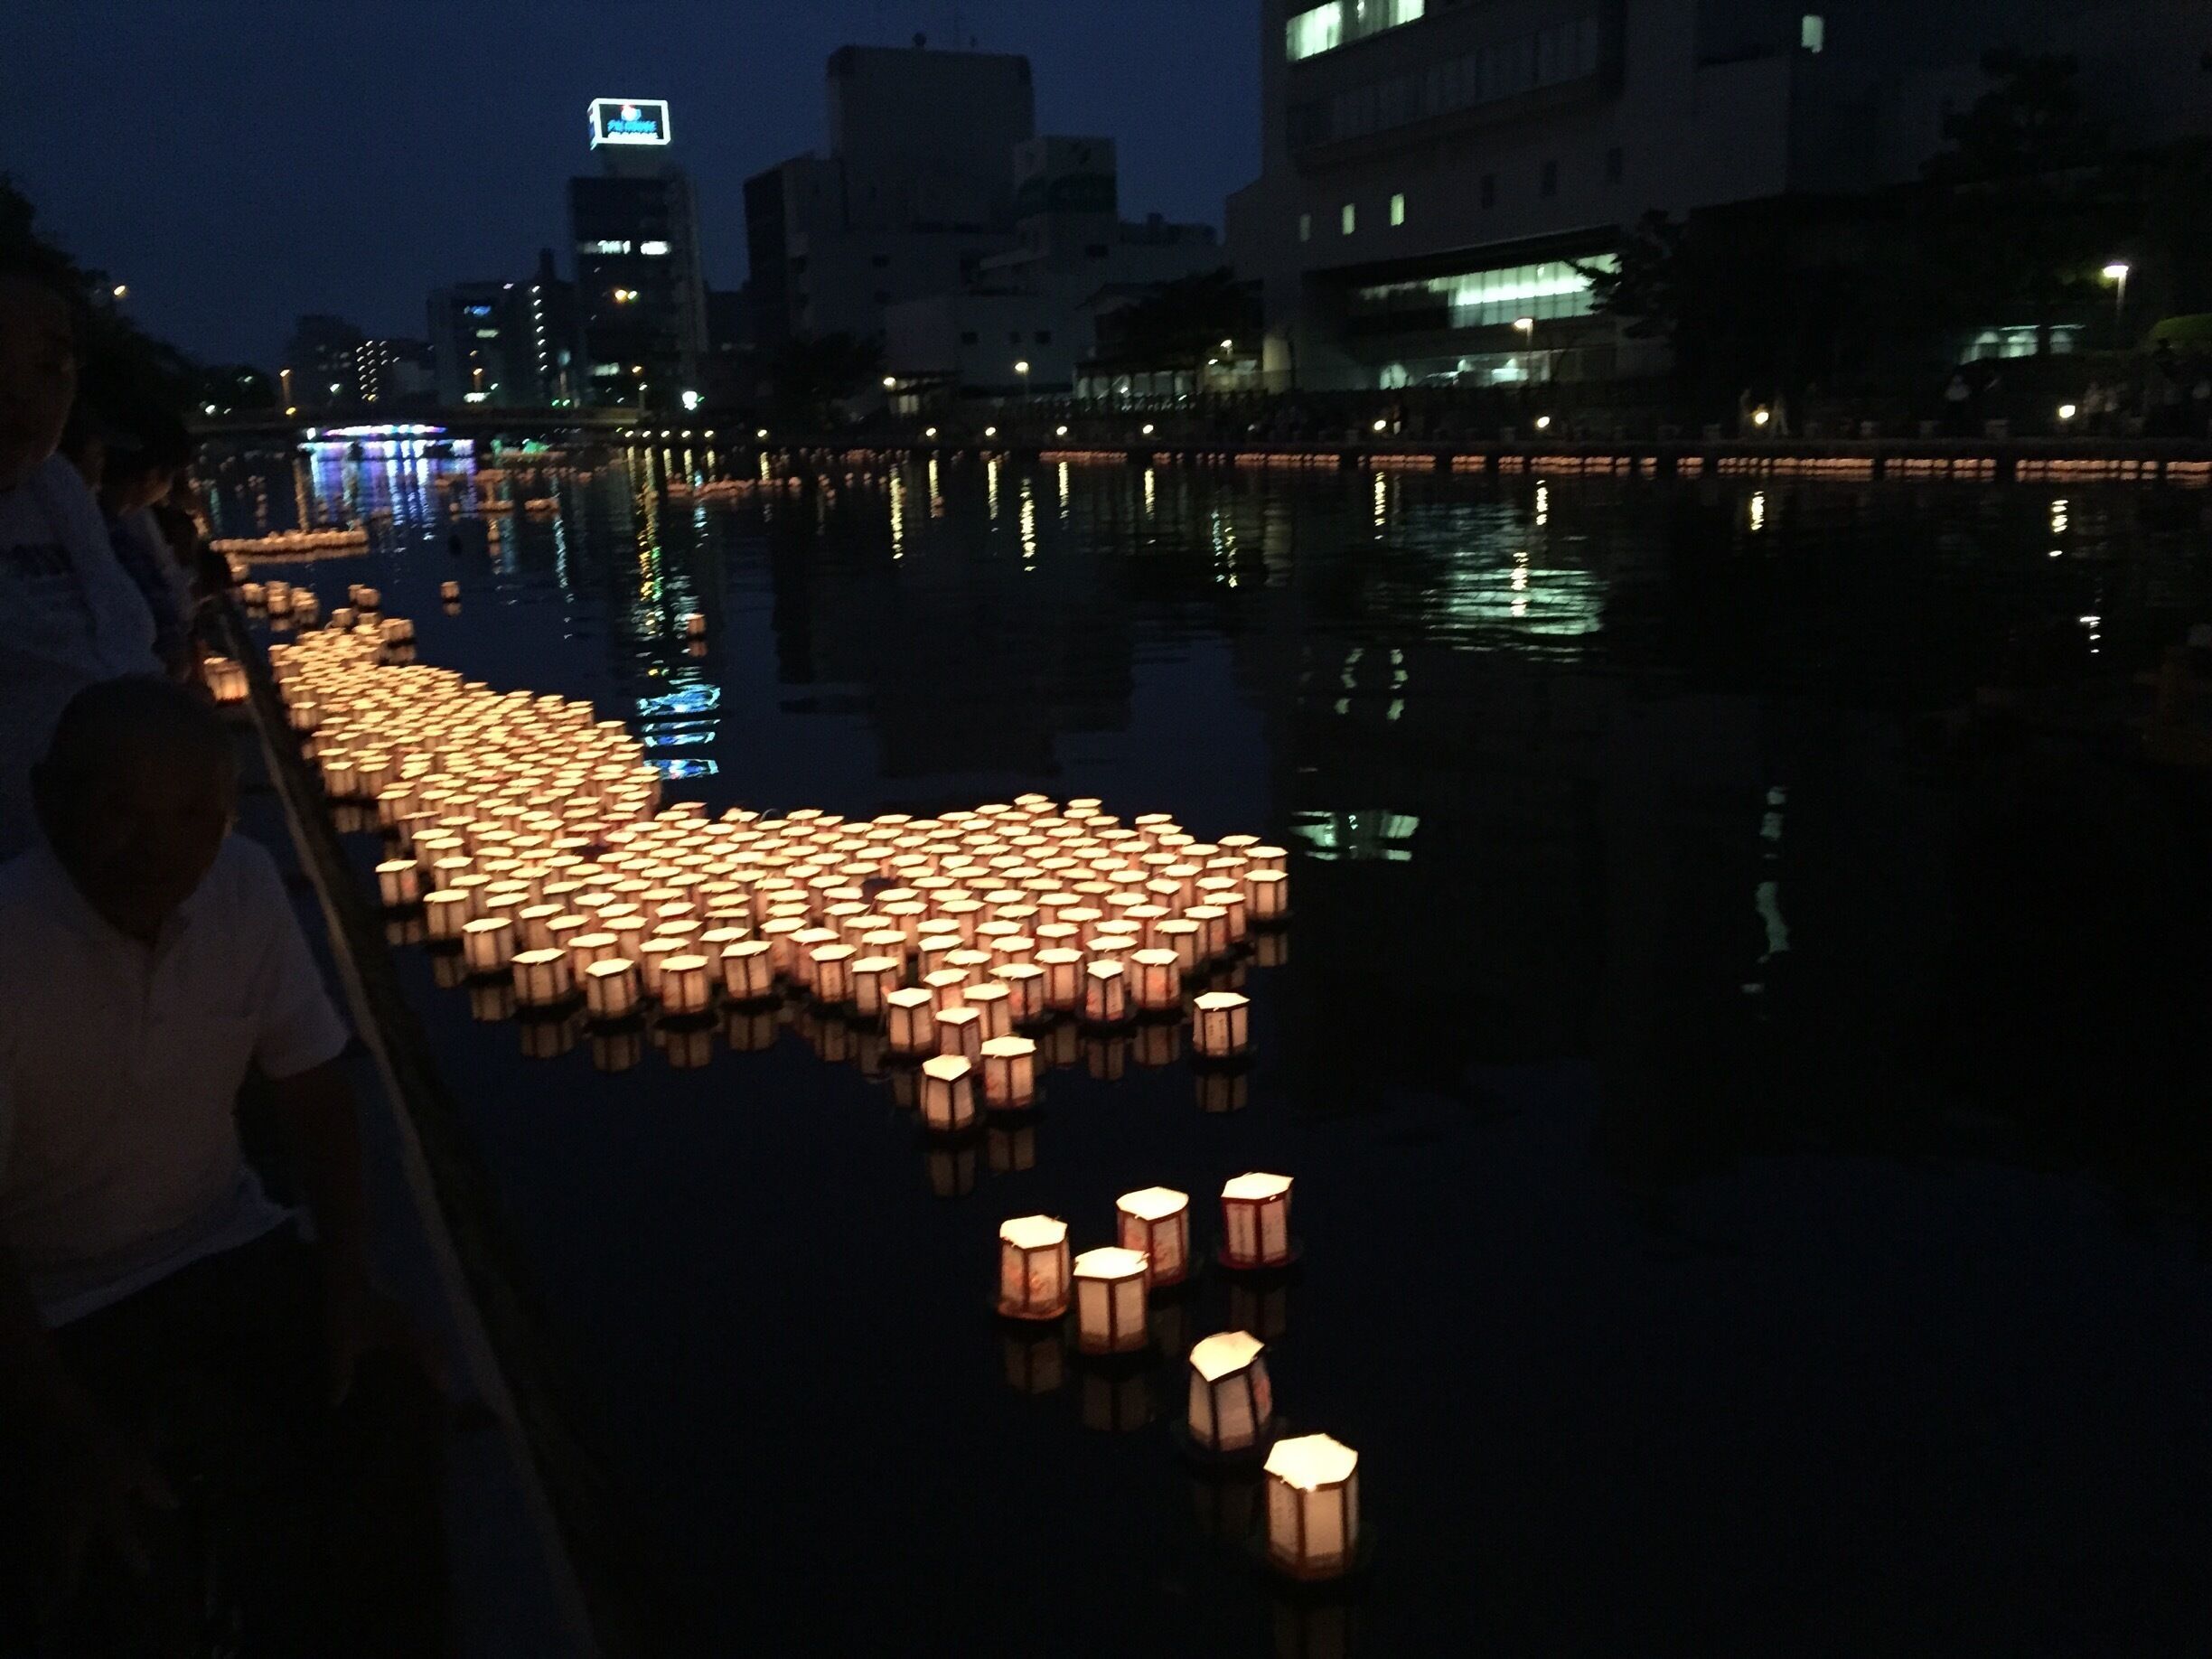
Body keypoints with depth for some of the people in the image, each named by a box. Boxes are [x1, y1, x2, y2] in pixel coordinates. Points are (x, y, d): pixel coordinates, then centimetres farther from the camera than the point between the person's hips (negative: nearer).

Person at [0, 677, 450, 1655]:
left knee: (385, 1399, -11)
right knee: (107, 1562, -18)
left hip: (225, 1248, 4)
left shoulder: (246, 887, -10)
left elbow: (313, 1091, 1)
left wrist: (347, 1278, -10)